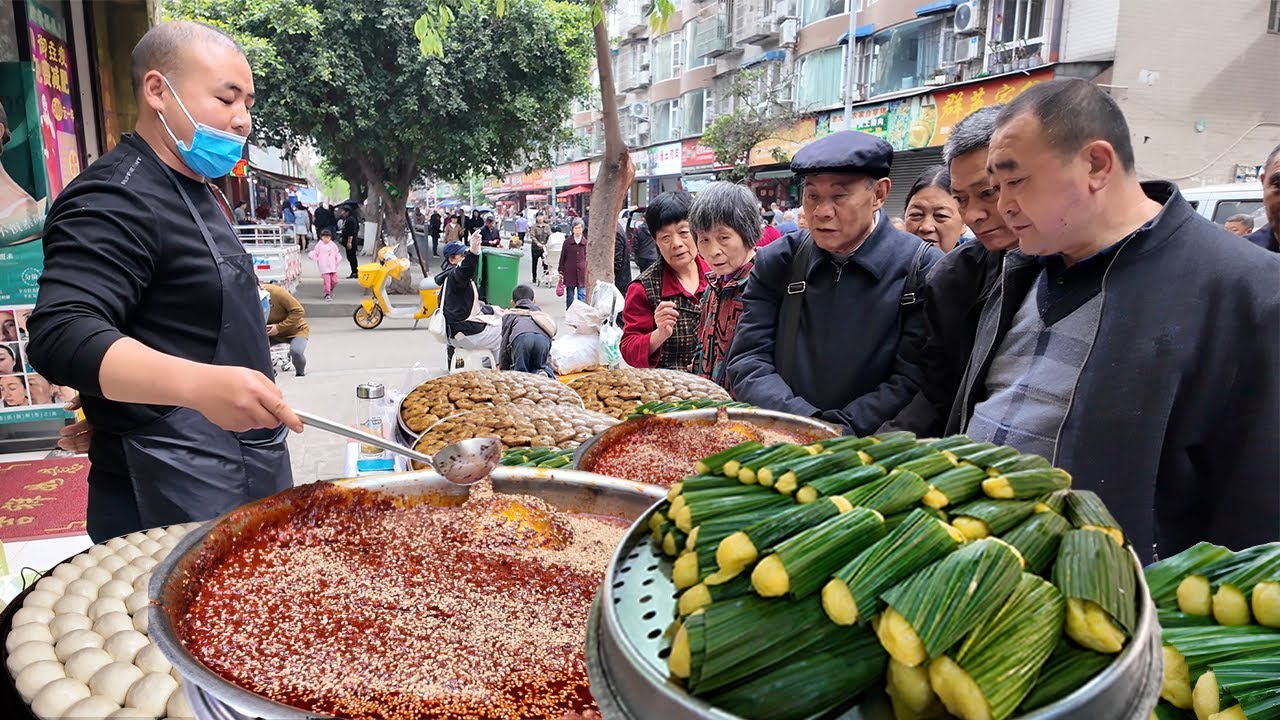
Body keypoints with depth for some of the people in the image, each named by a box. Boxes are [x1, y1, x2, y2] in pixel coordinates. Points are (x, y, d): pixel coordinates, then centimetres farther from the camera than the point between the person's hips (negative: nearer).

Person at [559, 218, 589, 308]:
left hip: (582, 272, -1)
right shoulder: (567, 241, 1)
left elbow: (587, 258, 8)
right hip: (569, 272, 1)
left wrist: (588, 272, 6)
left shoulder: (585, 242, 1)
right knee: (570, 295, 11)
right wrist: (561, 271, 4)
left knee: (582, 295, -6)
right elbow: (562, 257, 6)